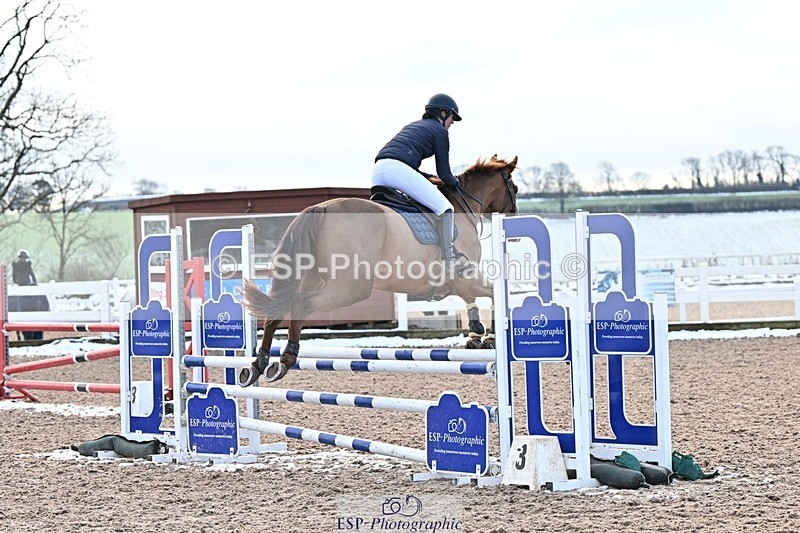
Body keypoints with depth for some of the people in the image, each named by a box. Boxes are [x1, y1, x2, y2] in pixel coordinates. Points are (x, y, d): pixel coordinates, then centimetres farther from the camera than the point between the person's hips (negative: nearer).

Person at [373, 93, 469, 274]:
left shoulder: (413, 125, 35)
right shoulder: (440, 130, 12)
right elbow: (444, 173, 10)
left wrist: (430, 178, 33)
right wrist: (456, 183, 31)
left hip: (377, 170, 8)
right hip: (398, 169, -8)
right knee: (444, 208, -3)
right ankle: (449, 259, -11)